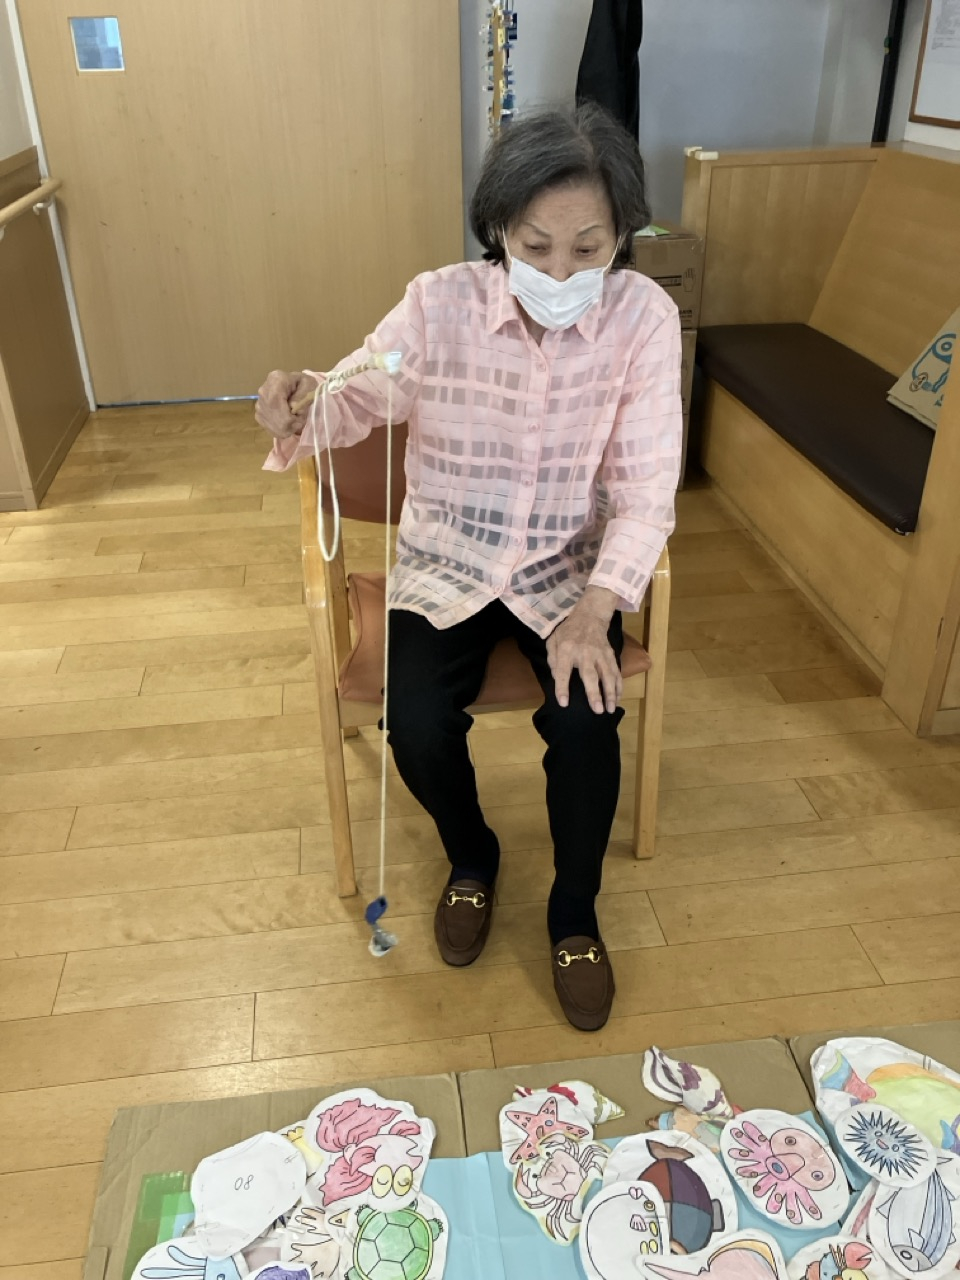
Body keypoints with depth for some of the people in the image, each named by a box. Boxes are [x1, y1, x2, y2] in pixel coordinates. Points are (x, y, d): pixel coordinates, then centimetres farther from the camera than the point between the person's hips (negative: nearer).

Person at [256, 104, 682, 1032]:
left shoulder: (644, 318, -15)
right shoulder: (439, 304, -15)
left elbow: (645, 487, -15)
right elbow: (359, 400, -5)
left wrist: (595, 606, -29)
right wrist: (302, 408, -30)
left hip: (571, 569, 0)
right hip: (445, 562, 1)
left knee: (584, 722, -22)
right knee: (416, 727, -18)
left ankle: (575, 911, 10)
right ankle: (470, 858, 19)